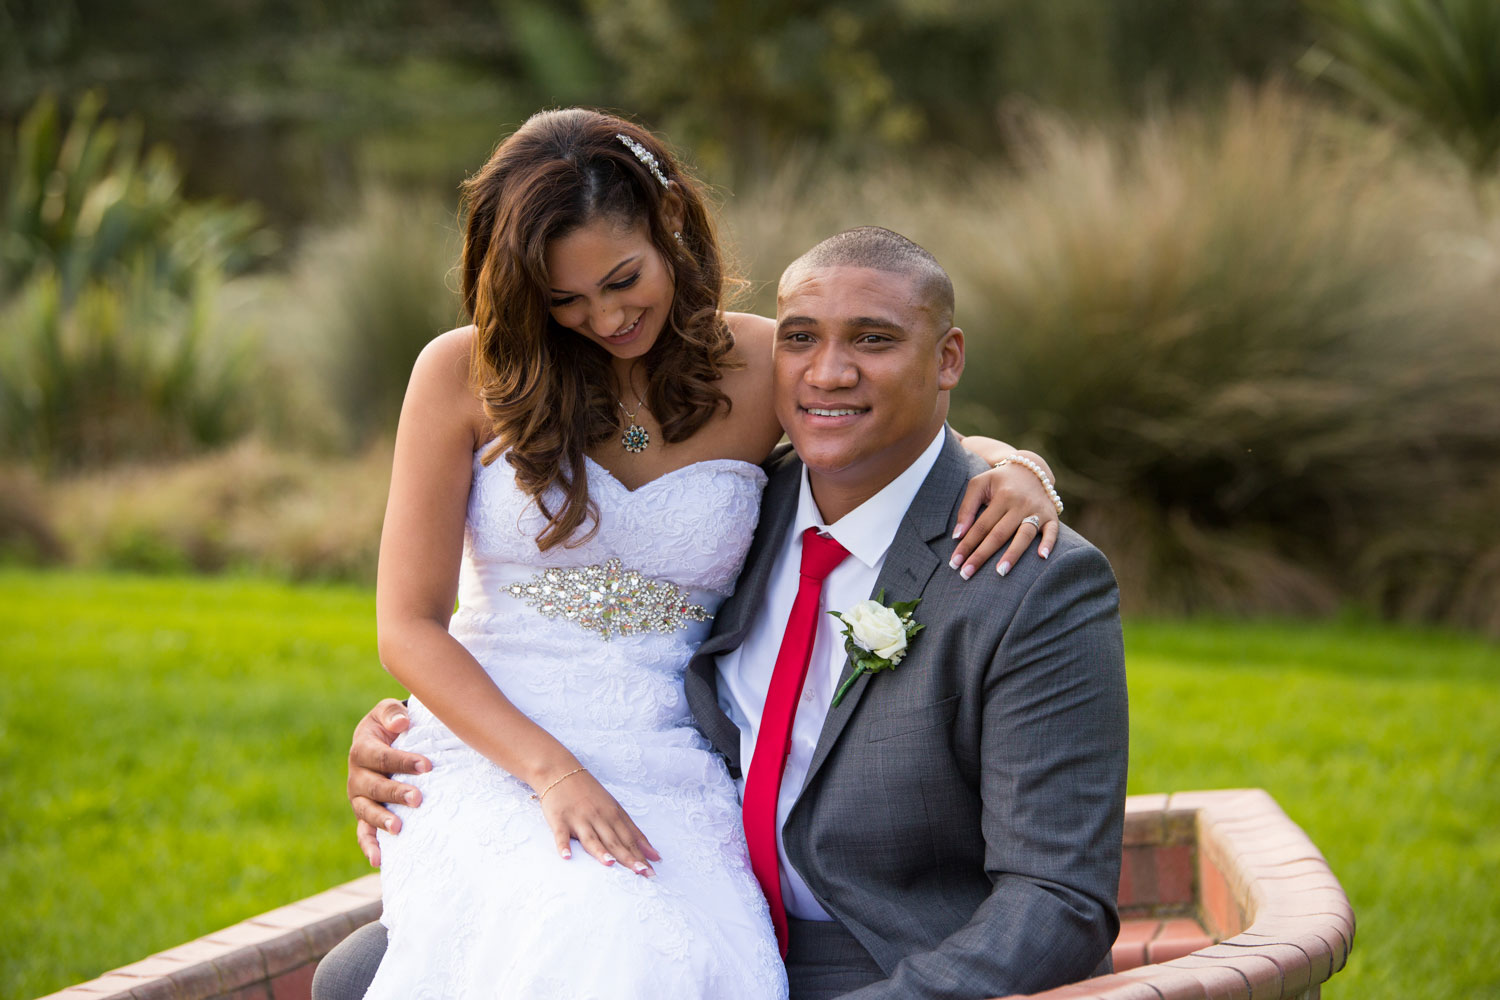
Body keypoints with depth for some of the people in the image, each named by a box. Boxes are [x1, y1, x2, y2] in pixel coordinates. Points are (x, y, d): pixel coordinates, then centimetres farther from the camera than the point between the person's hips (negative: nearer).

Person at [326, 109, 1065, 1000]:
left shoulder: (765, 369, 4)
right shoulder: (465, 376, 1)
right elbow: (410, 626, 1)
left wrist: (1014, 470, -4)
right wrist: (554, 773, -14)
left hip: (669, 782, 1)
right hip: (494, 765, -1)